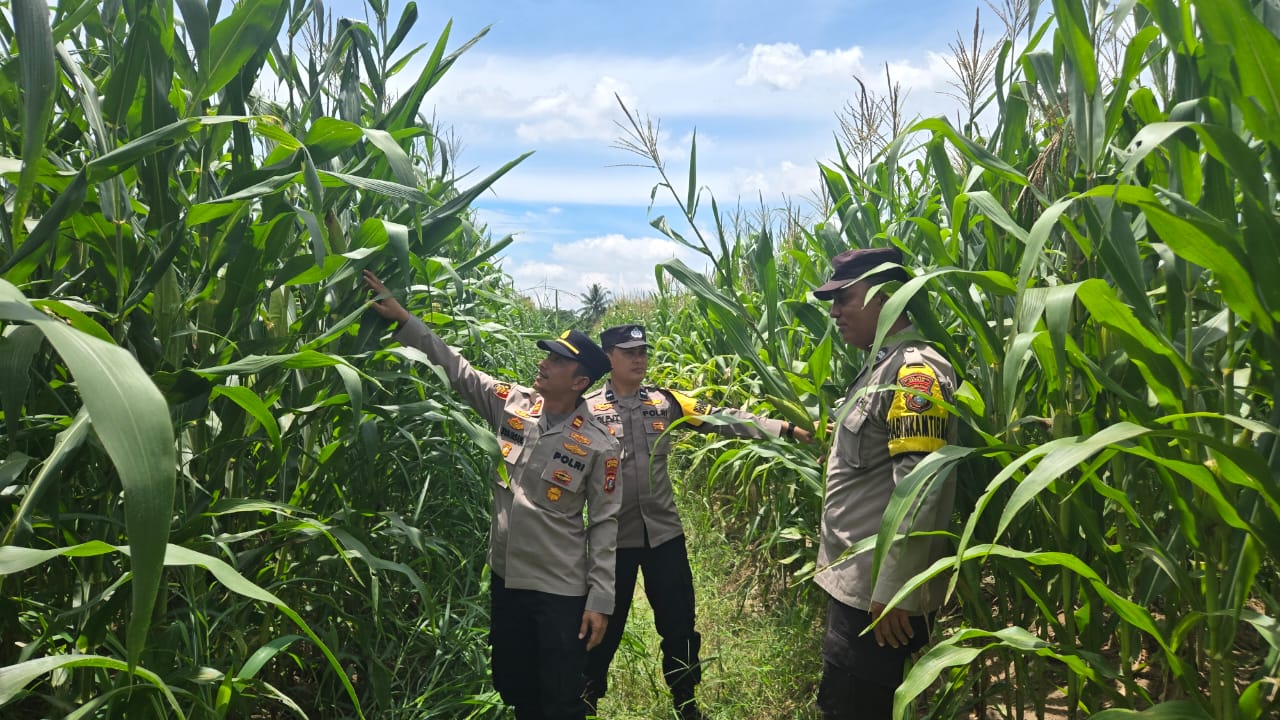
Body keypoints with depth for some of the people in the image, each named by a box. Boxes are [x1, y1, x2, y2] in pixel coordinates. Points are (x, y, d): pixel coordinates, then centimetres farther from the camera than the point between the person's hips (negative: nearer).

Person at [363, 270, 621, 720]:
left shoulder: (598, 446, -13)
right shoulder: (511, 405, -2)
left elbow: (605, 524, -10)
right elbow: (455, 368, 0)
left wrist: (600, 599, -11)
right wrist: (401, 318, -6)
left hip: (561, 591, -5)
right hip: (505, 579, 5)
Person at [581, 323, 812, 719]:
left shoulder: (665, 401, 2)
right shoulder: (588, 409, -5)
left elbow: (723, 418, -3)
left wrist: (786, 428, -10)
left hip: (664, 532, 3)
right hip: (613, 537, -2)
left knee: (679, 624, 14)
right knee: (604, 627, 12)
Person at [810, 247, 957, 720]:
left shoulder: (915, 369, -18)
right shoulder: (883, 367, 13)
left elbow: (920, 491, -24)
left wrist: (894, 590, -23)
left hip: (881, 594, -10)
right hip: (855, 584, 10)